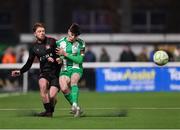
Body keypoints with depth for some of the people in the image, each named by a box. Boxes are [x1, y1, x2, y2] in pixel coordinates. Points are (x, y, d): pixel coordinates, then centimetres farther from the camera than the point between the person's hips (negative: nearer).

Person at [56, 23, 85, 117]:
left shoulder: (81, 43, -1)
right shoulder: (60, 42, 4)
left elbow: (79, 60, -7)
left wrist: (65, 54, -14)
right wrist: (59, 59, -5)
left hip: (76, 69, -2)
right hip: (64, 70, 2)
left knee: (73, 81, -34)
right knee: (64, 88, -23)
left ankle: (75, 104, -50)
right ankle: (76, 109, -8)